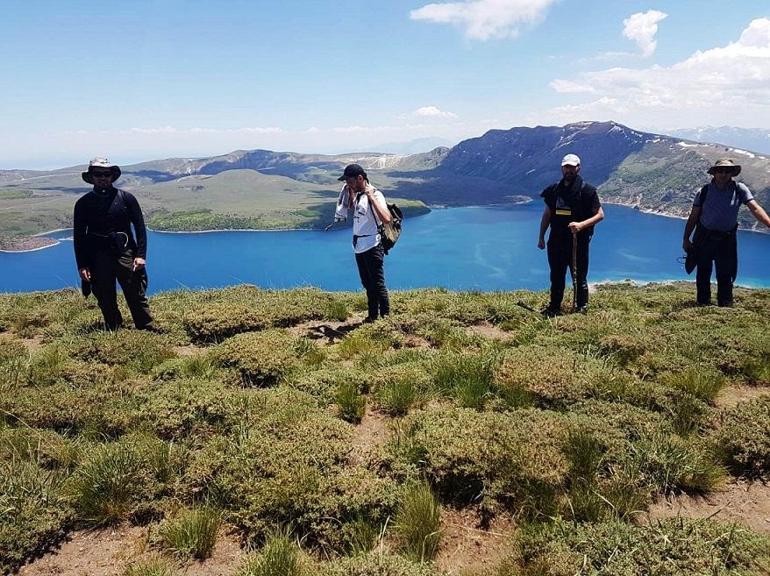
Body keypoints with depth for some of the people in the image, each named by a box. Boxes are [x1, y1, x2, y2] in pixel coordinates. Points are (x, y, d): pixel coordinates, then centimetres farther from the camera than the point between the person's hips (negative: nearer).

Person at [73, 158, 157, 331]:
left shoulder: (126, 198, 3)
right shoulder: (83, 203, 6)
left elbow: (140, 227, 2)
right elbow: (78, 236, 8)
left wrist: (141, 255, -7)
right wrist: (82, 265, 1)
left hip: (125, 254, -1)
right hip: (98, 258, 1)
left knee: (137, 296, -2)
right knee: (106, 300, 7)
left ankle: (147, 329, 5)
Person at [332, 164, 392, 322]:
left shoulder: (375, 195, -16)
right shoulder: (358, 194, 9)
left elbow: (386, 219, -31)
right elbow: (350, 208, 31)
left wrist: (372, 198, -29)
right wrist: (349, 192, 15)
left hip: (372, 247, -9)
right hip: (359, 247, 9)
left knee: (378, 284, -4)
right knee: (368, 285, 17)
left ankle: (386, 317, 5)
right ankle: (372, 316, 29)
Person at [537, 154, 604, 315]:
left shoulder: (587, 190, -6)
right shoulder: (554, 189, 8)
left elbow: (600, 215, -7)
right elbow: (547, 214, 14)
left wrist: (581, 225, -23)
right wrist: (541, 237, 12)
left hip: (578, 241, -4)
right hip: (556, 241, 5)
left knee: (579, 278, 3)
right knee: (556, 277, 13)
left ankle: (581, 309, 16)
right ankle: (554, 307, 25)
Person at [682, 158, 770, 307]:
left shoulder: (739, 189, -6)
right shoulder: (704, 191, -5)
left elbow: (755, 208, -17)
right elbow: (693, 217, -1)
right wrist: (686, 239, -3)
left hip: (727, 239, 0)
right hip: (704, 238, 1)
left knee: (726, 275, 2)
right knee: (703, 273, 9)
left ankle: (725, 306, 14)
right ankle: (703, 305, 22)